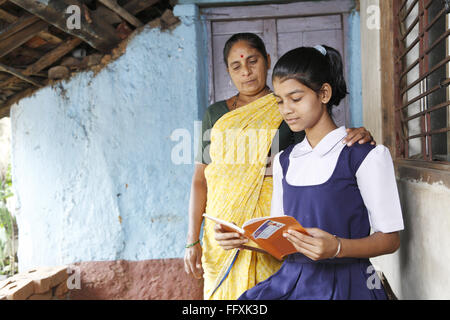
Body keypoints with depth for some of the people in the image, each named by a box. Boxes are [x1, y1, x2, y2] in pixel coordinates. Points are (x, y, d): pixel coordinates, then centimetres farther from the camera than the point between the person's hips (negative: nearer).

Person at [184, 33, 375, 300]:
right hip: (222, 227, 3)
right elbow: (201, 179, 9)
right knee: (225, 291, 6)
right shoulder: (216, 114, 12)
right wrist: (192, 241, 4)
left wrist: (357, 137, -24)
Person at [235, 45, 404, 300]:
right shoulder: (284, 161, 14)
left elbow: (390, 239, -5)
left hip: (345, 282, -4)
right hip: (290, 279, 5)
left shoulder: (367, 155, -4)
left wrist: (337, 247, -21)